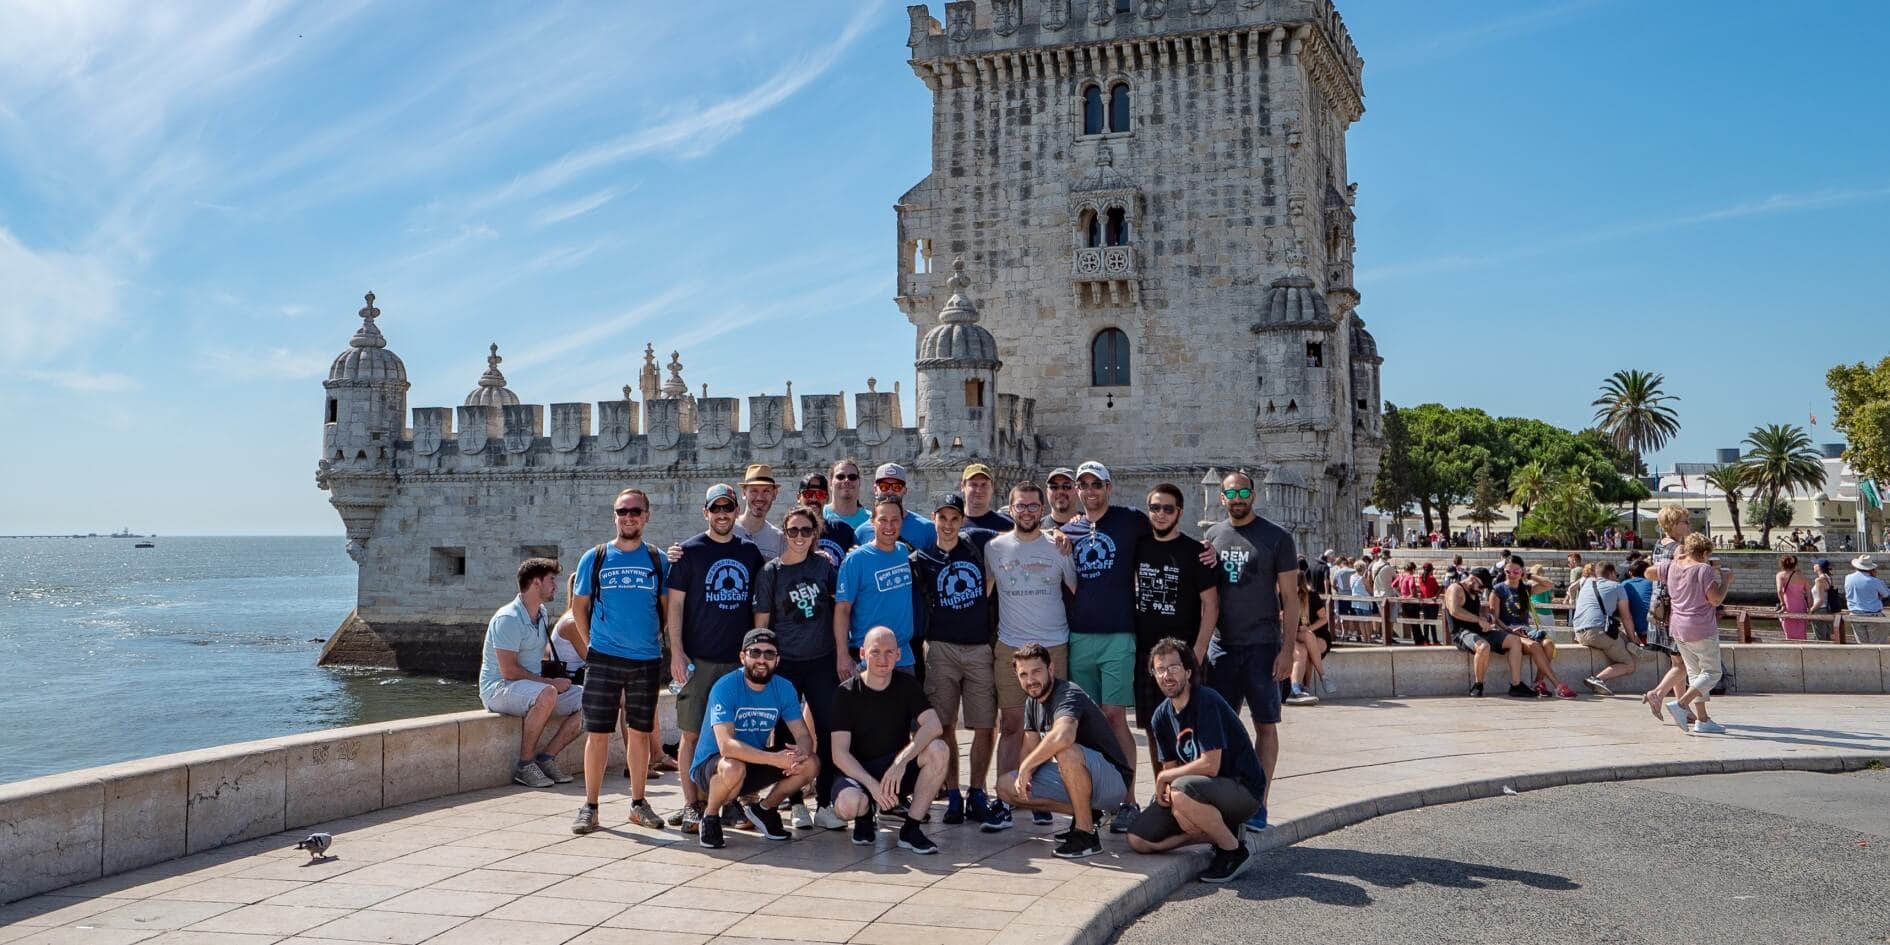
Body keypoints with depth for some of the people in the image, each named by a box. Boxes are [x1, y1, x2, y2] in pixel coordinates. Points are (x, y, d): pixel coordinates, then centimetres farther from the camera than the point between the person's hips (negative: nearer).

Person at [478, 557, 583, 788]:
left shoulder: (541, 614, 13)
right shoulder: (508, 618, -16)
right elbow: (509, 671, -22)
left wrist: (555, 678, 7)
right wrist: (550, 682, -17)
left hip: (532, 685, 9)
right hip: (498, 688, -9)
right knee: (546, 695, -39)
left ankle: (546, 757, -6)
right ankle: (525, 765, -26)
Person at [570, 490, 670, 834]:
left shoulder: (658, 561, 5)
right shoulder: (595, 558, 3)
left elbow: (666, 609, 12)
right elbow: (579, 606, 9)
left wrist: (657, 640, 4)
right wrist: (591, 645, 4)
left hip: (647, 660, 1)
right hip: (603, 659, -1)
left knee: (640, 732, 9)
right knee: (597, 733, 0)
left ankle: (638, 803, 20)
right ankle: (590, 806, 8)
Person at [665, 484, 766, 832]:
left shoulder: (750, 551, 10)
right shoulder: (690, 551, 1)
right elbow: (675, 604, -2)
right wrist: (677, 652, -9)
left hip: (740, 659, 3)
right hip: (698, 659, -3)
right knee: (692, 733, 0)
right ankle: (691, 805, 7)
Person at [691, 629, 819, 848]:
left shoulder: (784, 689, -5)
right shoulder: (725, 688, -22)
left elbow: (805, 737, -7)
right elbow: (726, 745, -34)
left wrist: (801, 753, -33)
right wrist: (776, 759, -41)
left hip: (755, 763, 5)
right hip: (710, 766, -5)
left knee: (811, 764, -14)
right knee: (734, 769, -39)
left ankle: (764, 810, 10)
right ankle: (710, 820, -7)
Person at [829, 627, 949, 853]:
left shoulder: (907, 685, -1)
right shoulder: (847, 693, -8)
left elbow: (934, 726, -17)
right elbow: (840, 753, -14)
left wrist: (901, 760, -31)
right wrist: (872, 785, -28)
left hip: (898, 771, 2)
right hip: (857, 771, -2)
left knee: (938, 749, -26)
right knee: (848, 804, -37)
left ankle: (910, 829, -16)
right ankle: (865, 815, 4)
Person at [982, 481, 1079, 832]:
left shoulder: (1058, 547, 3)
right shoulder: (994, 547, 3)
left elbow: (1079, 592, 11)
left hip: (1054, 647, 0)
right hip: (1009, 648, 0)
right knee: (1010, 726, 0)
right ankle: (1003, 802, 2)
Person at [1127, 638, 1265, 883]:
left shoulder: (1207, 702, -19)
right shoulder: (1162, 715, 4)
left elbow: (1210, 765, -25)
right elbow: (1171, 767, 8)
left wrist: (1163, 778, -12)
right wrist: (1166, 791, -16)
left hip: (1242, 790, -7)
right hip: (1201, 790, 7)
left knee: (1182, 790, -37)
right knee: (1138, 840, -4)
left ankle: (1234, 851, -15)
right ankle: (1215, 833, 7)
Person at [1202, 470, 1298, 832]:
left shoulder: (1276, 538, -2)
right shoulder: (1211, 536, 9)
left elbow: (1290, 597, -3)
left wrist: (1288, 648, -10)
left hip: (1261, 646, -4)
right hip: (1220, 644, 4)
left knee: (1265, 724, 2)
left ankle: (1259, 805, 8)